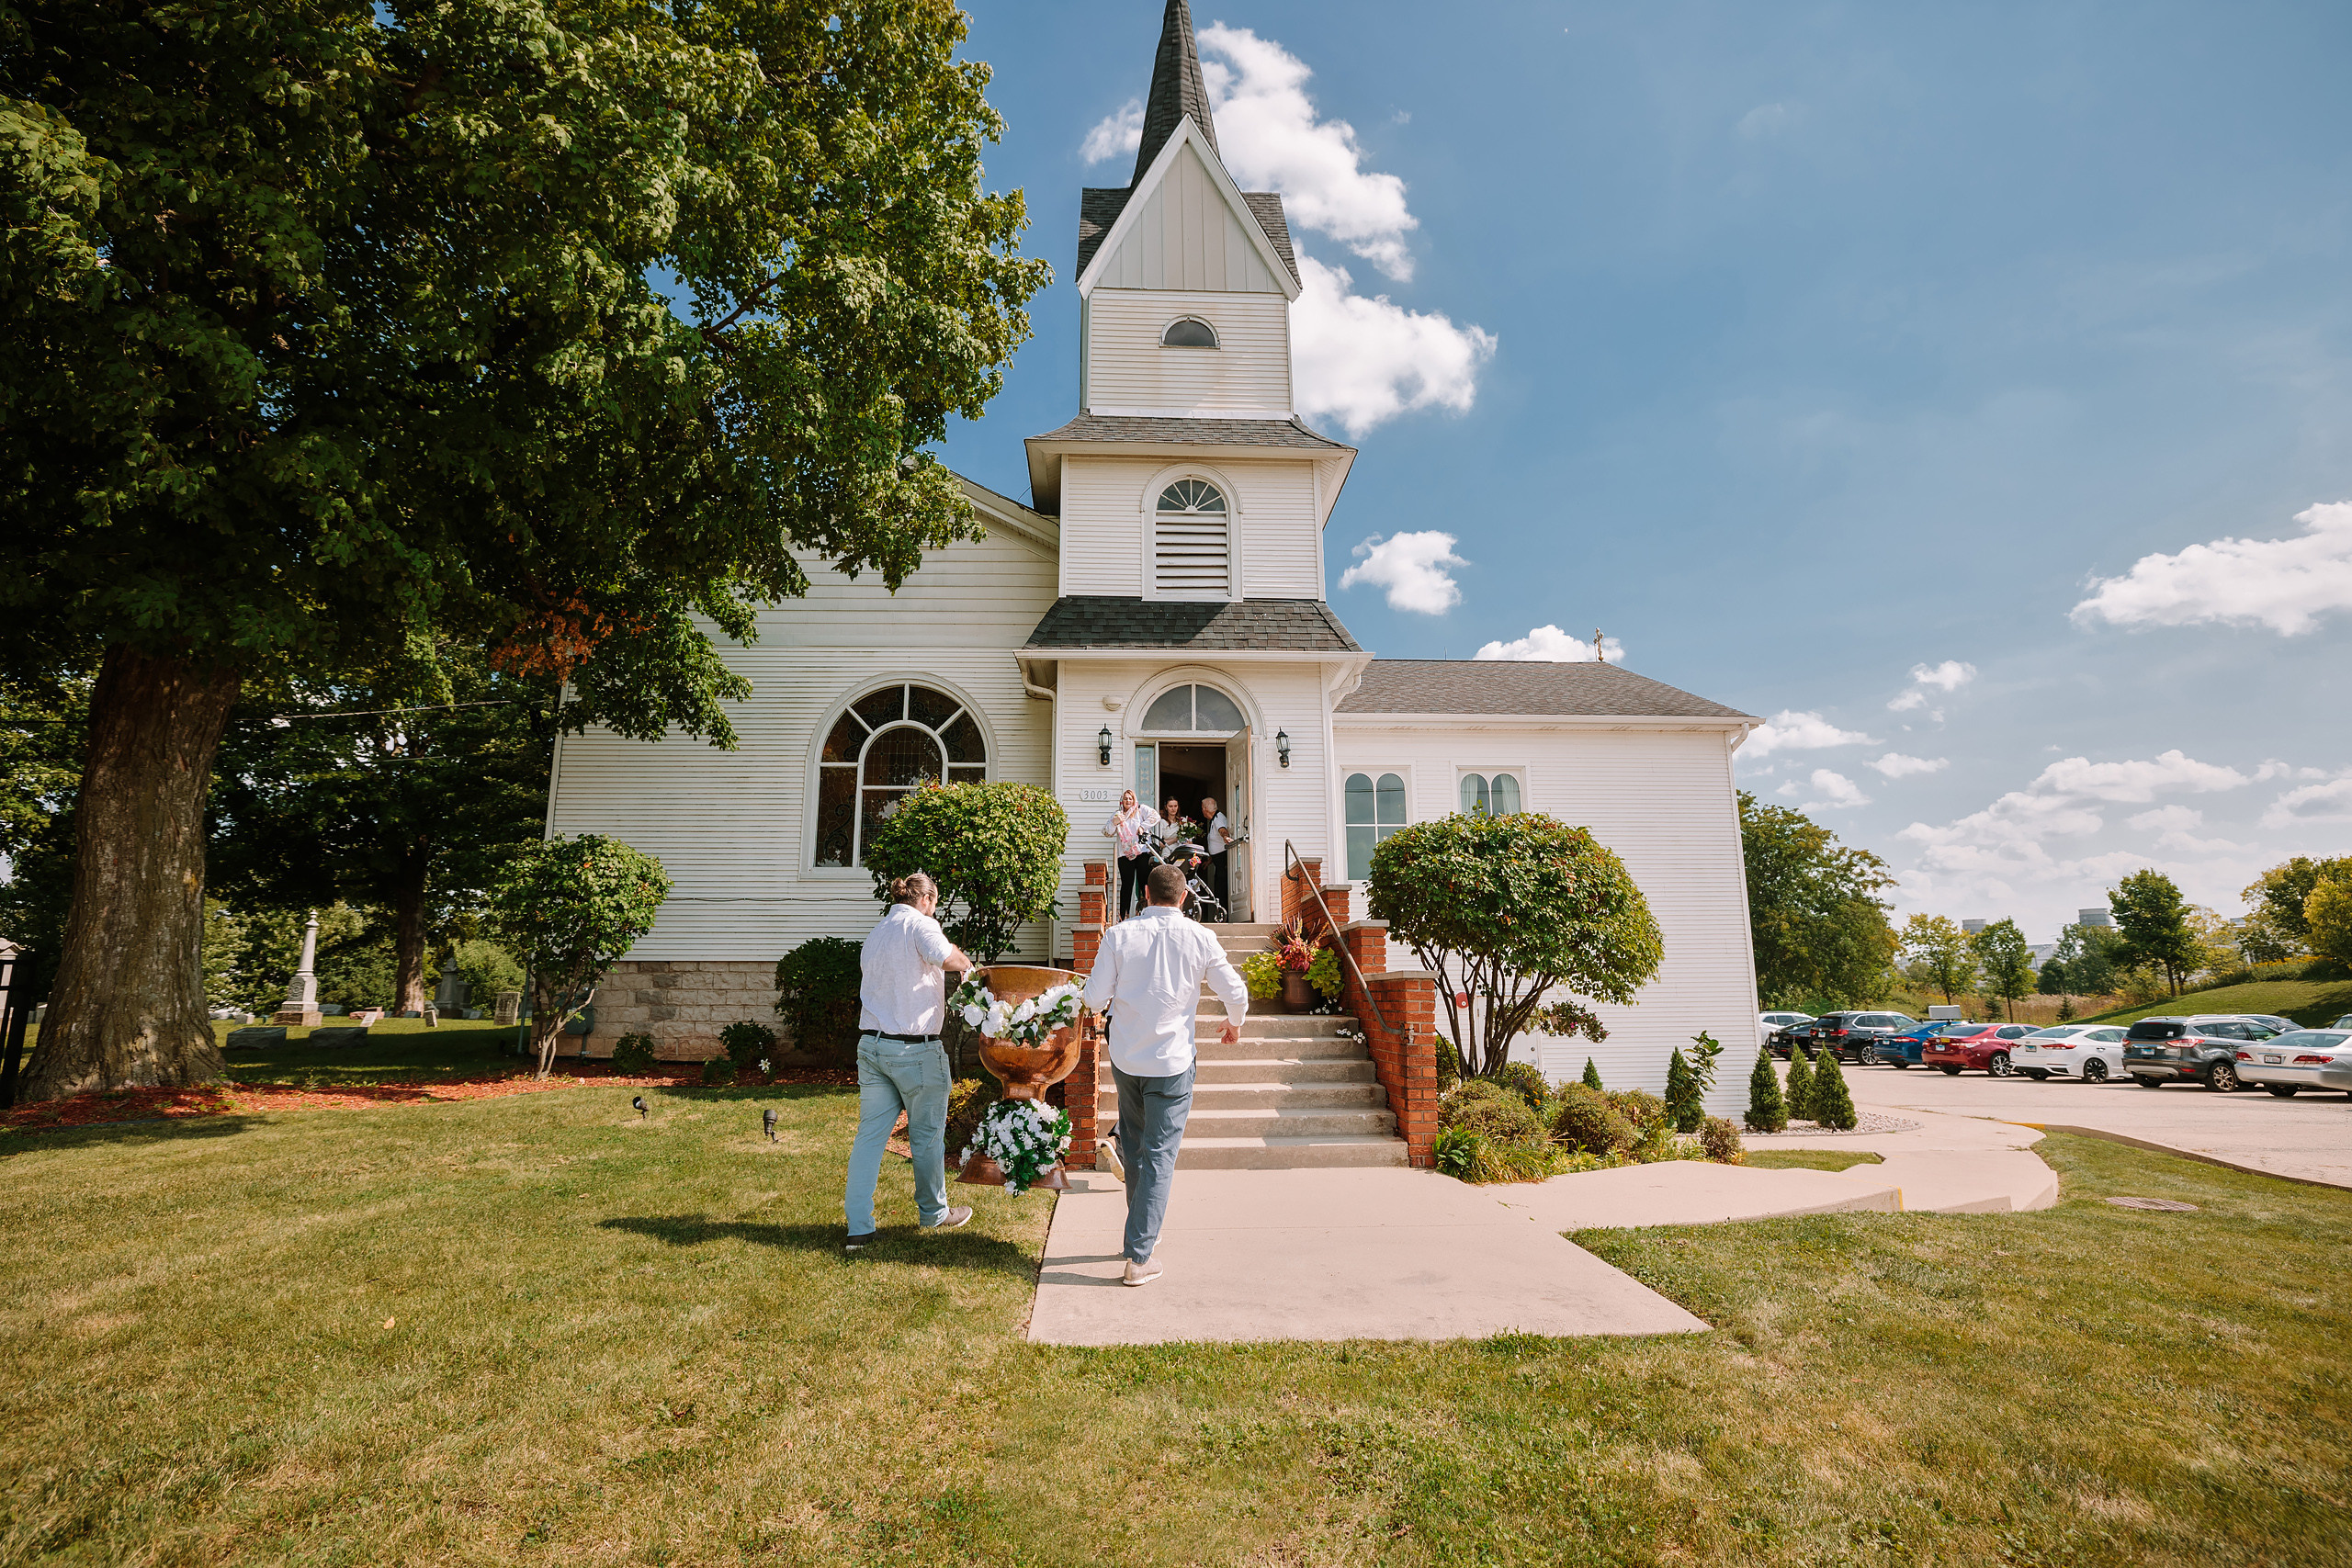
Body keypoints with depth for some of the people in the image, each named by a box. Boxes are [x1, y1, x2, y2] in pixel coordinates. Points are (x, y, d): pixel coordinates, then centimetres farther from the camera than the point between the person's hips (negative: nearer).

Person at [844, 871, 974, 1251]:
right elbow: (943, 956, -25)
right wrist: (966, 962, -4)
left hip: (871, 1045, 7)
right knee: (927, 1135, 10)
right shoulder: (919, 923, -7)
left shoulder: (874, 935, 17)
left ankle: (858, 1227, 4)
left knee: (870, 1134, 6)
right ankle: (934, 1212, 26)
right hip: (914, 1049, -7)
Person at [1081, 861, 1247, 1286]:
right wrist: (1235, 1023, 21)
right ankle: (1139, 1257, 3)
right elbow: (1236, 993, 0)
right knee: (1159, 1156, 3)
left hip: (1125, 1058, 2)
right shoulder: (1200, 937, -7)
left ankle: (1144, 1232, 35)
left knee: (1134, 1148, 21)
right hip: (1172, 1061, -2)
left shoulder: (1119, 935, -5)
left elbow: (1094, 999, -5)